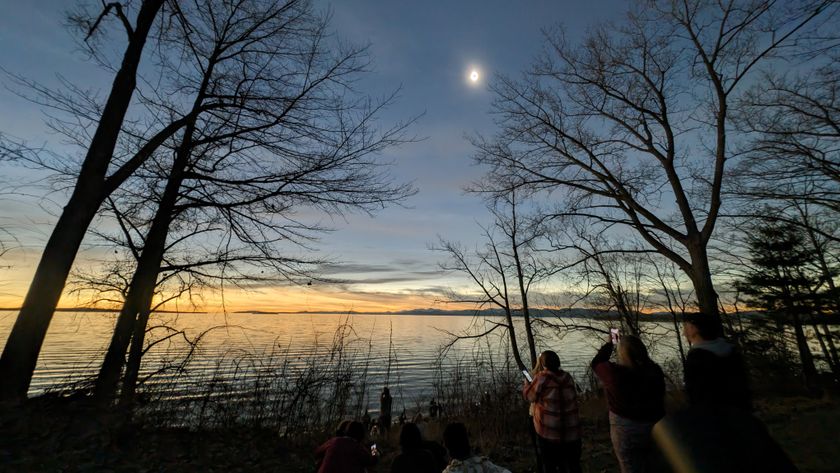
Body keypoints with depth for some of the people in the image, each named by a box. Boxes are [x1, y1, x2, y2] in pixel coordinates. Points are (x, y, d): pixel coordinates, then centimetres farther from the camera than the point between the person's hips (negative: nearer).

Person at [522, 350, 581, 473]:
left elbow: (529, 396, -6)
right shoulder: (567, 377, -4)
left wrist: (526, 384, 15)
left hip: (549, 431, -4)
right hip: (571, 431, 4)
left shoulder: (541, 378, -18)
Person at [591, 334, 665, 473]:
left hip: (625, 431, -5)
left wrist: (609, 343, 6)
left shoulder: (615, 373, -27)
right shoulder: (655, 371, -13)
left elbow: (596, 363, -5)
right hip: (655, 429, 5)